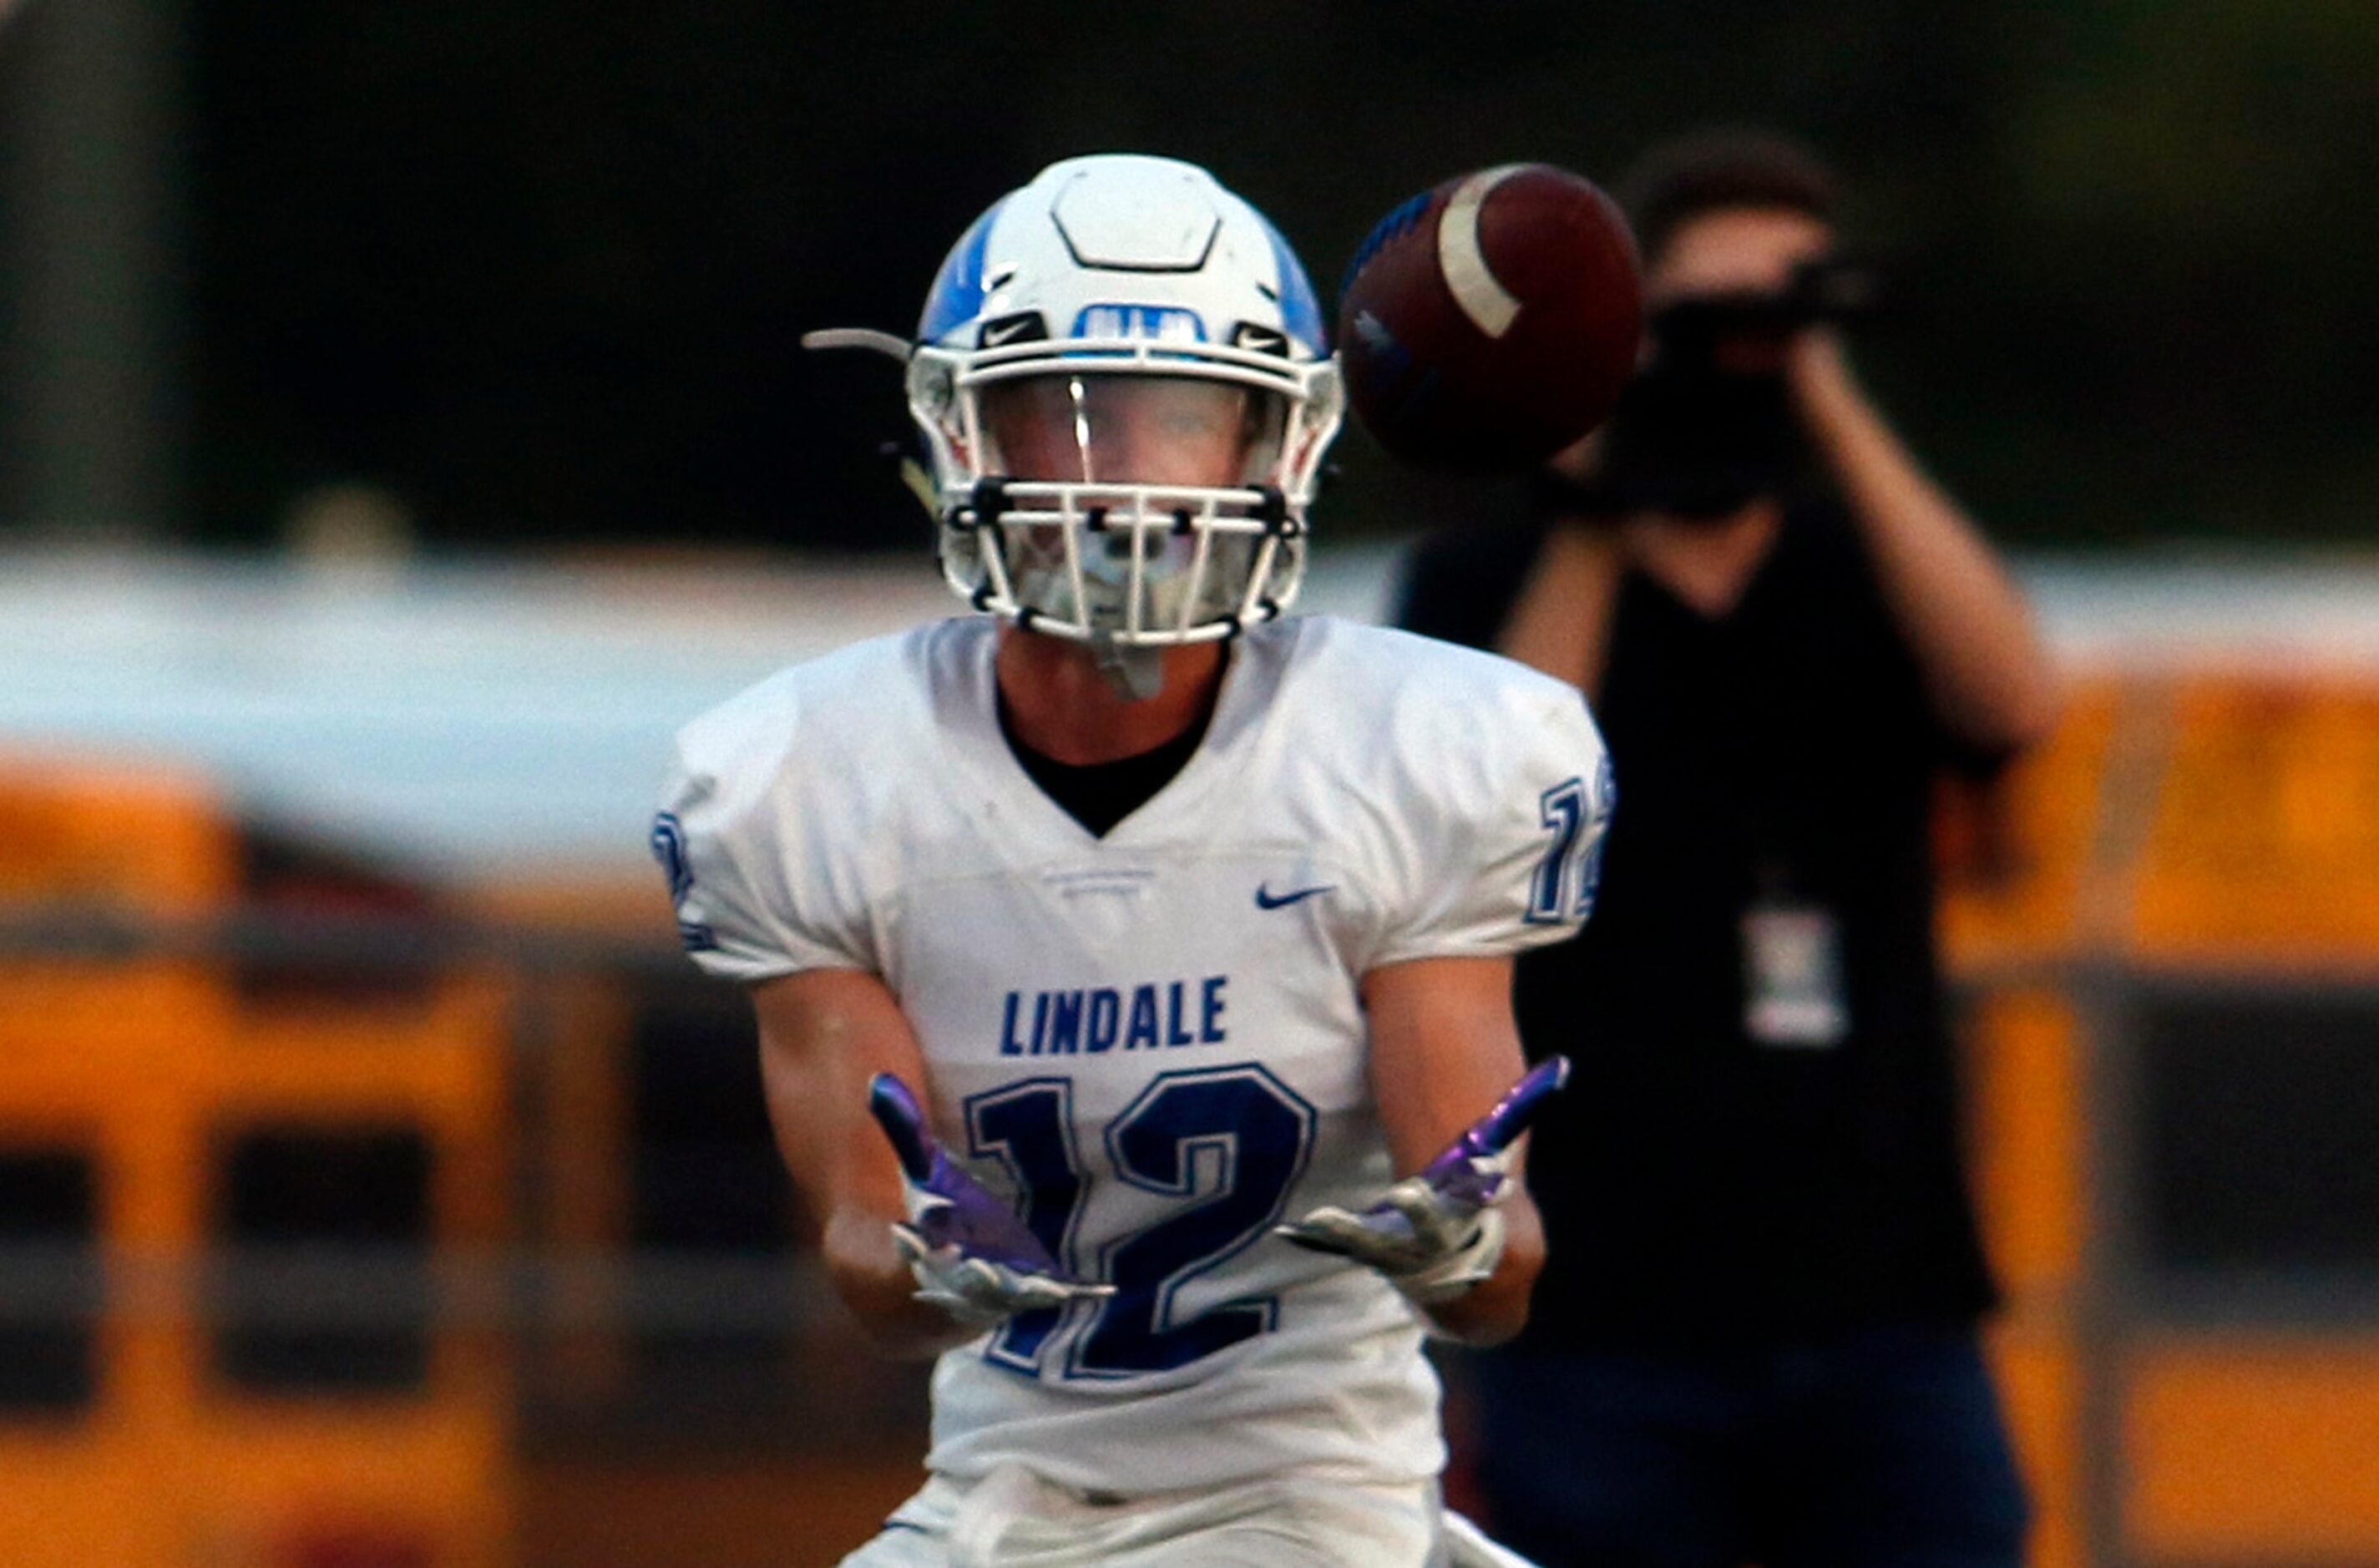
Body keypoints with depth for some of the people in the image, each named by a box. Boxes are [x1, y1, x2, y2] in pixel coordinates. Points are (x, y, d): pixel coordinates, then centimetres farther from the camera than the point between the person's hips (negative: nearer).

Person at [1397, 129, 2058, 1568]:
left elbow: (2013, 700, -10)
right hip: (1607, 1328, -2)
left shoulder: (1868, 583, 12)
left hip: (1883, 1317, 2)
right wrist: (1590, 520, -12)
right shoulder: (1485, 588, 7)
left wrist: (1834, 410, -13)